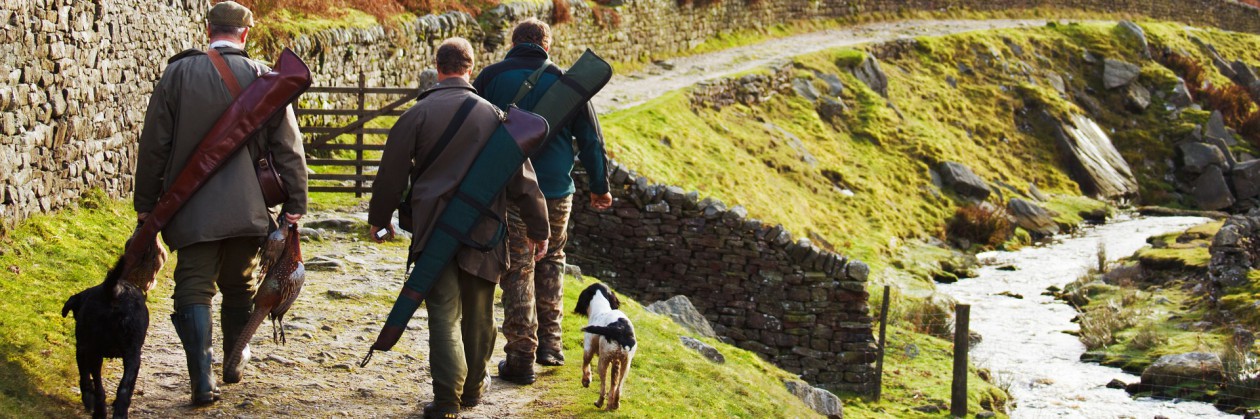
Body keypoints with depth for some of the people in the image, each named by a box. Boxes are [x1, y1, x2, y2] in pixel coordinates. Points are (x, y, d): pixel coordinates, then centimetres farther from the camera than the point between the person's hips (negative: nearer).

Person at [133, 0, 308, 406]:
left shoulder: (178, 73, -2)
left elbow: (154, 145, 1)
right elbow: (288, 148, 0)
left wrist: (146, 203, 9)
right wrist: (294, 204, 7)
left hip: (193, 209, -1)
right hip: (247, 209, 2)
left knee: (194, 289, 0)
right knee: (239, 288, 18)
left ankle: (203, 380, -12)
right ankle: (233, 366, 30)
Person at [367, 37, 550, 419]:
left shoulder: (418, 114, -4)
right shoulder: (492, 114, 2)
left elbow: (392, 172, 0)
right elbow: (521, 176, 4)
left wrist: (379, 218, 15)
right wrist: (537, 227, 11)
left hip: (433, 227, -2)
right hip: (483, 230, 2)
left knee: (443, 313, -1)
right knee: (478, 312, 15)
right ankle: (473, 387, 29)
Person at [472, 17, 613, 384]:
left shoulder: (491, 77, 0)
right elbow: (590, 138, 7)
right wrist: (600, 186, 18)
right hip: (557, 192, 2)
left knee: (517, 271, 2)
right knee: (551, 262, 21)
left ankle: (521, 357, 2)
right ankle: (549, 343, 21)